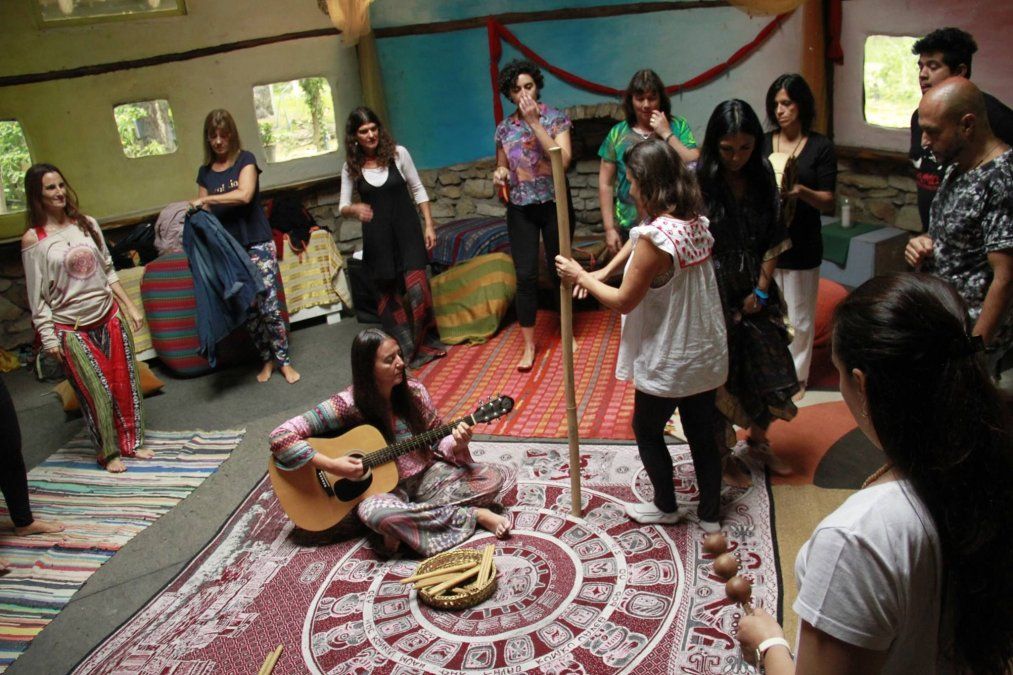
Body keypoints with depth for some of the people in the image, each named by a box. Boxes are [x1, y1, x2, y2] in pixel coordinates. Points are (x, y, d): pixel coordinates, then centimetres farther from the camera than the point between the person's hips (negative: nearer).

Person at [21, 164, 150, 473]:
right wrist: (49, 338, -9)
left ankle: (131, 442, 27)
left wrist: (130, 308, 8)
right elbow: (37, 295, -7)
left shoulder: (86, 224, 3)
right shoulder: (32, 239, -8)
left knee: (125, 381, 9)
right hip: (72, 328, -4)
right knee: (96, 391, 1)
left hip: (109, 317, 4)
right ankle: (108, 452, 20)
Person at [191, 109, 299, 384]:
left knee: (269, 306, -9)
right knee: (247, 310, 6)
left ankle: (284, 360, 4)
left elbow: (244, 195, -18)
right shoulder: (205, 171, 12)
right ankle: (267, 359, 20)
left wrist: (206, 199, -16)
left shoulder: (245, 160, -1)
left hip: (257, 245, -4)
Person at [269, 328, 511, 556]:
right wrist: (331, 465, -25)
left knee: (495, 476, -12)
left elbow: (437, 439, 4)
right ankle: (474, 514, -24)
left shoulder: (414, 391, -5)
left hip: (426, 476, 3)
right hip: (383, 487, -3)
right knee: (374, 511, -40)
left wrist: (456, 444, -19)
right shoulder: (348, 404, -17)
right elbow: (281, 436, -20)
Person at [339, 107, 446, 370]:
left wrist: (429, 225, -1)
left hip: (407, 230, -1)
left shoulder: (398, 153, -3)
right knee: (389, 293, 7)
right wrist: (354, 209, -21)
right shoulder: (351, 166, 0)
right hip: (377, 237, 2)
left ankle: (427, 343, 7)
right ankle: (403, 348, 20)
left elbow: (418, 190, 3)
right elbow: (343, 206, 2)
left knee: (416, 287, -11)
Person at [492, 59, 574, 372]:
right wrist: (500, 174, -7)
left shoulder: (556, 118, -5)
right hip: (520, 210, 2)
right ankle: (529, 345, 8)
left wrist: (534, 122, -20)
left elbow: (563, 160, -20)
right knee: (526, 276, -2)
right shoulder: (504, 128, 4)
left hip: (554, 205, -2)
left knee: (558, 271, 8)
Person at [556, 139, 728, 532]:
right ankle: (710, 513, 33)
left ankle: (666, 507, 35)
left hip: (667, 364, -7)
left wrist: (580, 276, -6)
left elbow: (623, 301, -18)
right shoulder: (695, 222, -1)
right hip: (705, 354, 7)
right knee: (703, 433, 19)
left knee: (647, 430, 17)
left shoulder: (655, 239, -27)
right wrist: (602, 273, 12)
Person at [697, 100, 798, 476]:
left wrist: (762, 289, 0)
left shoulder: (762, 174, 2)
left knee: (771, 371, 11)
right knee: (720, 376, 4)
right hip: (715, 293, -5)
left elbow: (774, 238, 6)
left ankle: (757, 441, 36)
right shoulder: (698, 178, -13)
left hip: (755, 291, 5)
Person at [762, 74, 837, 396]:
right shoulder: (763, 143, 5)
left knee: (798, 317, 6)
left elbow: (828, 202, -5)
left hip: (801, 245, -3)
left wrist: (801, 191, -24)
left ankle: (796, 376, 22)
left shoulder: (820, 147, -3)